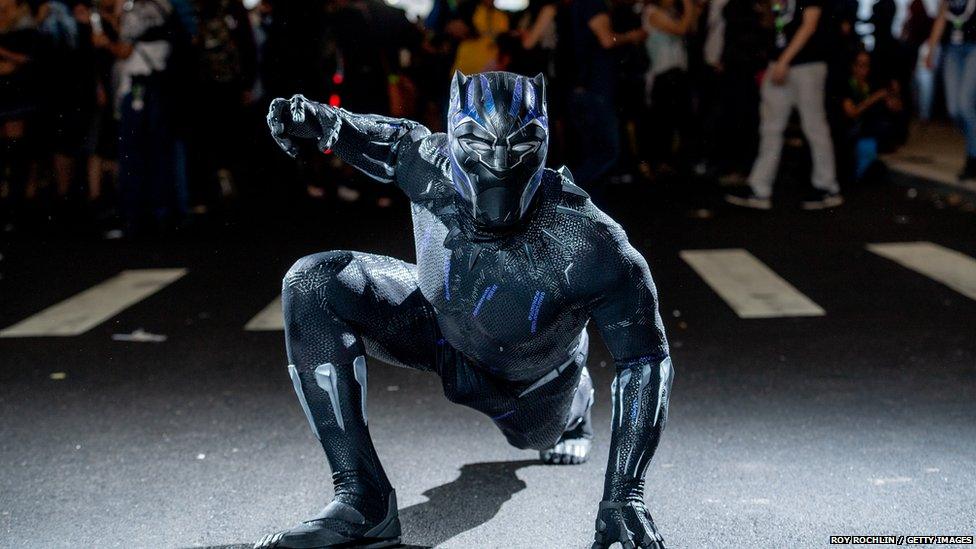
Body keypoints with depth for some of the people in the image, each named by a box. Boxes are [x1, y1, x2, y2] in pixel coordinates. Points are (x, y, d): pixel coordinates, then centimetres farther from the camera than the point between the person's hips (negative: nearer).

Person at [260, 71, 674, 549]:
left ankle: (576, 401, 70)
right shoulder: (431, 170, -31)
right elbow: (403, 137, -5)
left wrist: (624, 493, -35)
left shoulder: (587, 248, -41)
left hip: (528, 383, -1)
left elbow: (644, 357, -30)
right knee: (313, 284, -26)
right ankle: (363, 501, -23)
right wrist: (325, 123, -26)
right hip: (436, 324, 2)